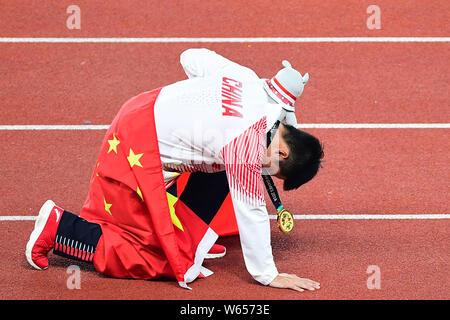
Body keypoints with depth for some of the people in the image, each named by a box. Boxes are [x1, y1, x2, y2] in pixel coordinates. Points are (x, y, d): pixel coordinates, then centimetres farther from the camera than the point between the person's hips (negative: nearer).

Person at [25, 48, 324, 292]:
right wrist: (269, 276, -10)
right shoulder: (247, 141, -25)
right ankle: (60, 227, 3)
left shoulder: (248, 77, -3)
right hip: (136, 151, -9)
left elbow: (192, 57, 10)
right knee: (156, 259, -2)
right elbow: (250, 211, -18)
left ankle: (188, 240, 17)